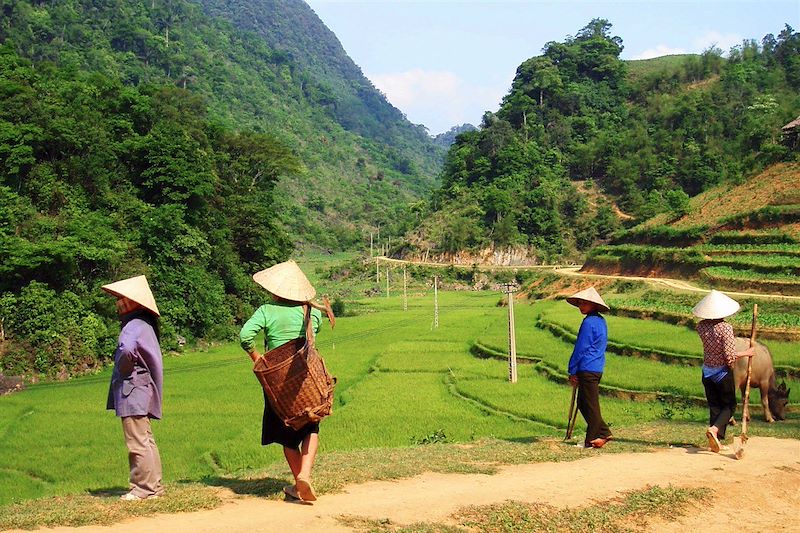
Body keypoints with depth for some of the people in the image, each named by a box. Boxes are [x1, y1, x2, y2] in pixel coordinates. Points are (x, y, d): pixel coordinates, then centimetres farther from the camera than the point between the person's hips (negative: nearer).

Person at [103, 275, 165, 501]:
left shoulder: (135, 326, -15)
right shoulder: (143, 324, 15)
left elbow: (126, 349, -36)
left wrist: (123, 370, -17)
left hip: (132, 391, -10)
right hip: (140, 392, 10)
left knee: (138, 443, -5)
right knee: (146, 441, 14)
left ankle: (143, 488, 0)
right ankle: (153, 486, 21)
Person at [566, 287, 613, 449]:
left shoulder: (589, 322, -15)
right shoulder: (601, 321, 13)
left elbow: (580, 348, -14)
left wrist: (572, 371, -7)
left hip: (587, 370, -9)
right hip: (597, 368, 9)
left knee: (590, 405, -1)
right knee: (583, 404, 15)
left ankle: (592, 440, 5)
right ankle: (603, 432, 15)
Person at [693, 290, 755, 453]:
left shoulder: (701, 326, -5)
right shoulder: (725, 328, -21)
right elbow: (730, 356, -21)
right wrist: (746, 353, -4)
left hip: (707, 371, 5)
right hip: (723, 372, -5)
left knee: (714, 406, 14)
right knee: (729, 405, 12)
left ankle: (716, 441, 13)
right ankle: (714, 429, -12)